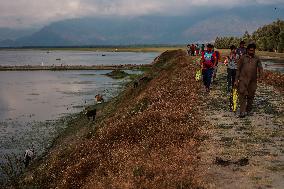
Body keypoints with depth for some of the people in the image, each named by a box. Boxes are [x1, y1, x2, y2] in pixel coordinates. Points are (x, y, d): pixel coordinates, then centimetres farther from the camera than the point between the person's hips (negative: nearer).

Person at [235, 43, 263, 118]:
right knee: (242, 95, -10)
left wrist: (260, 74, -17)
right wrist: (236, 80, 4)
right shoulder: (243, 58, 5)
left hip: (253, 81, 2)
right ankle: (242, 112, -9)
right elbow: (238, 69, 7)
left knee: (250, 96, 9)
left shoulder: (257, 59, 8)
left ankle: (248, 110, 27)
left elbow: (260, 68, 6)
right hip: (243, 80, -2)